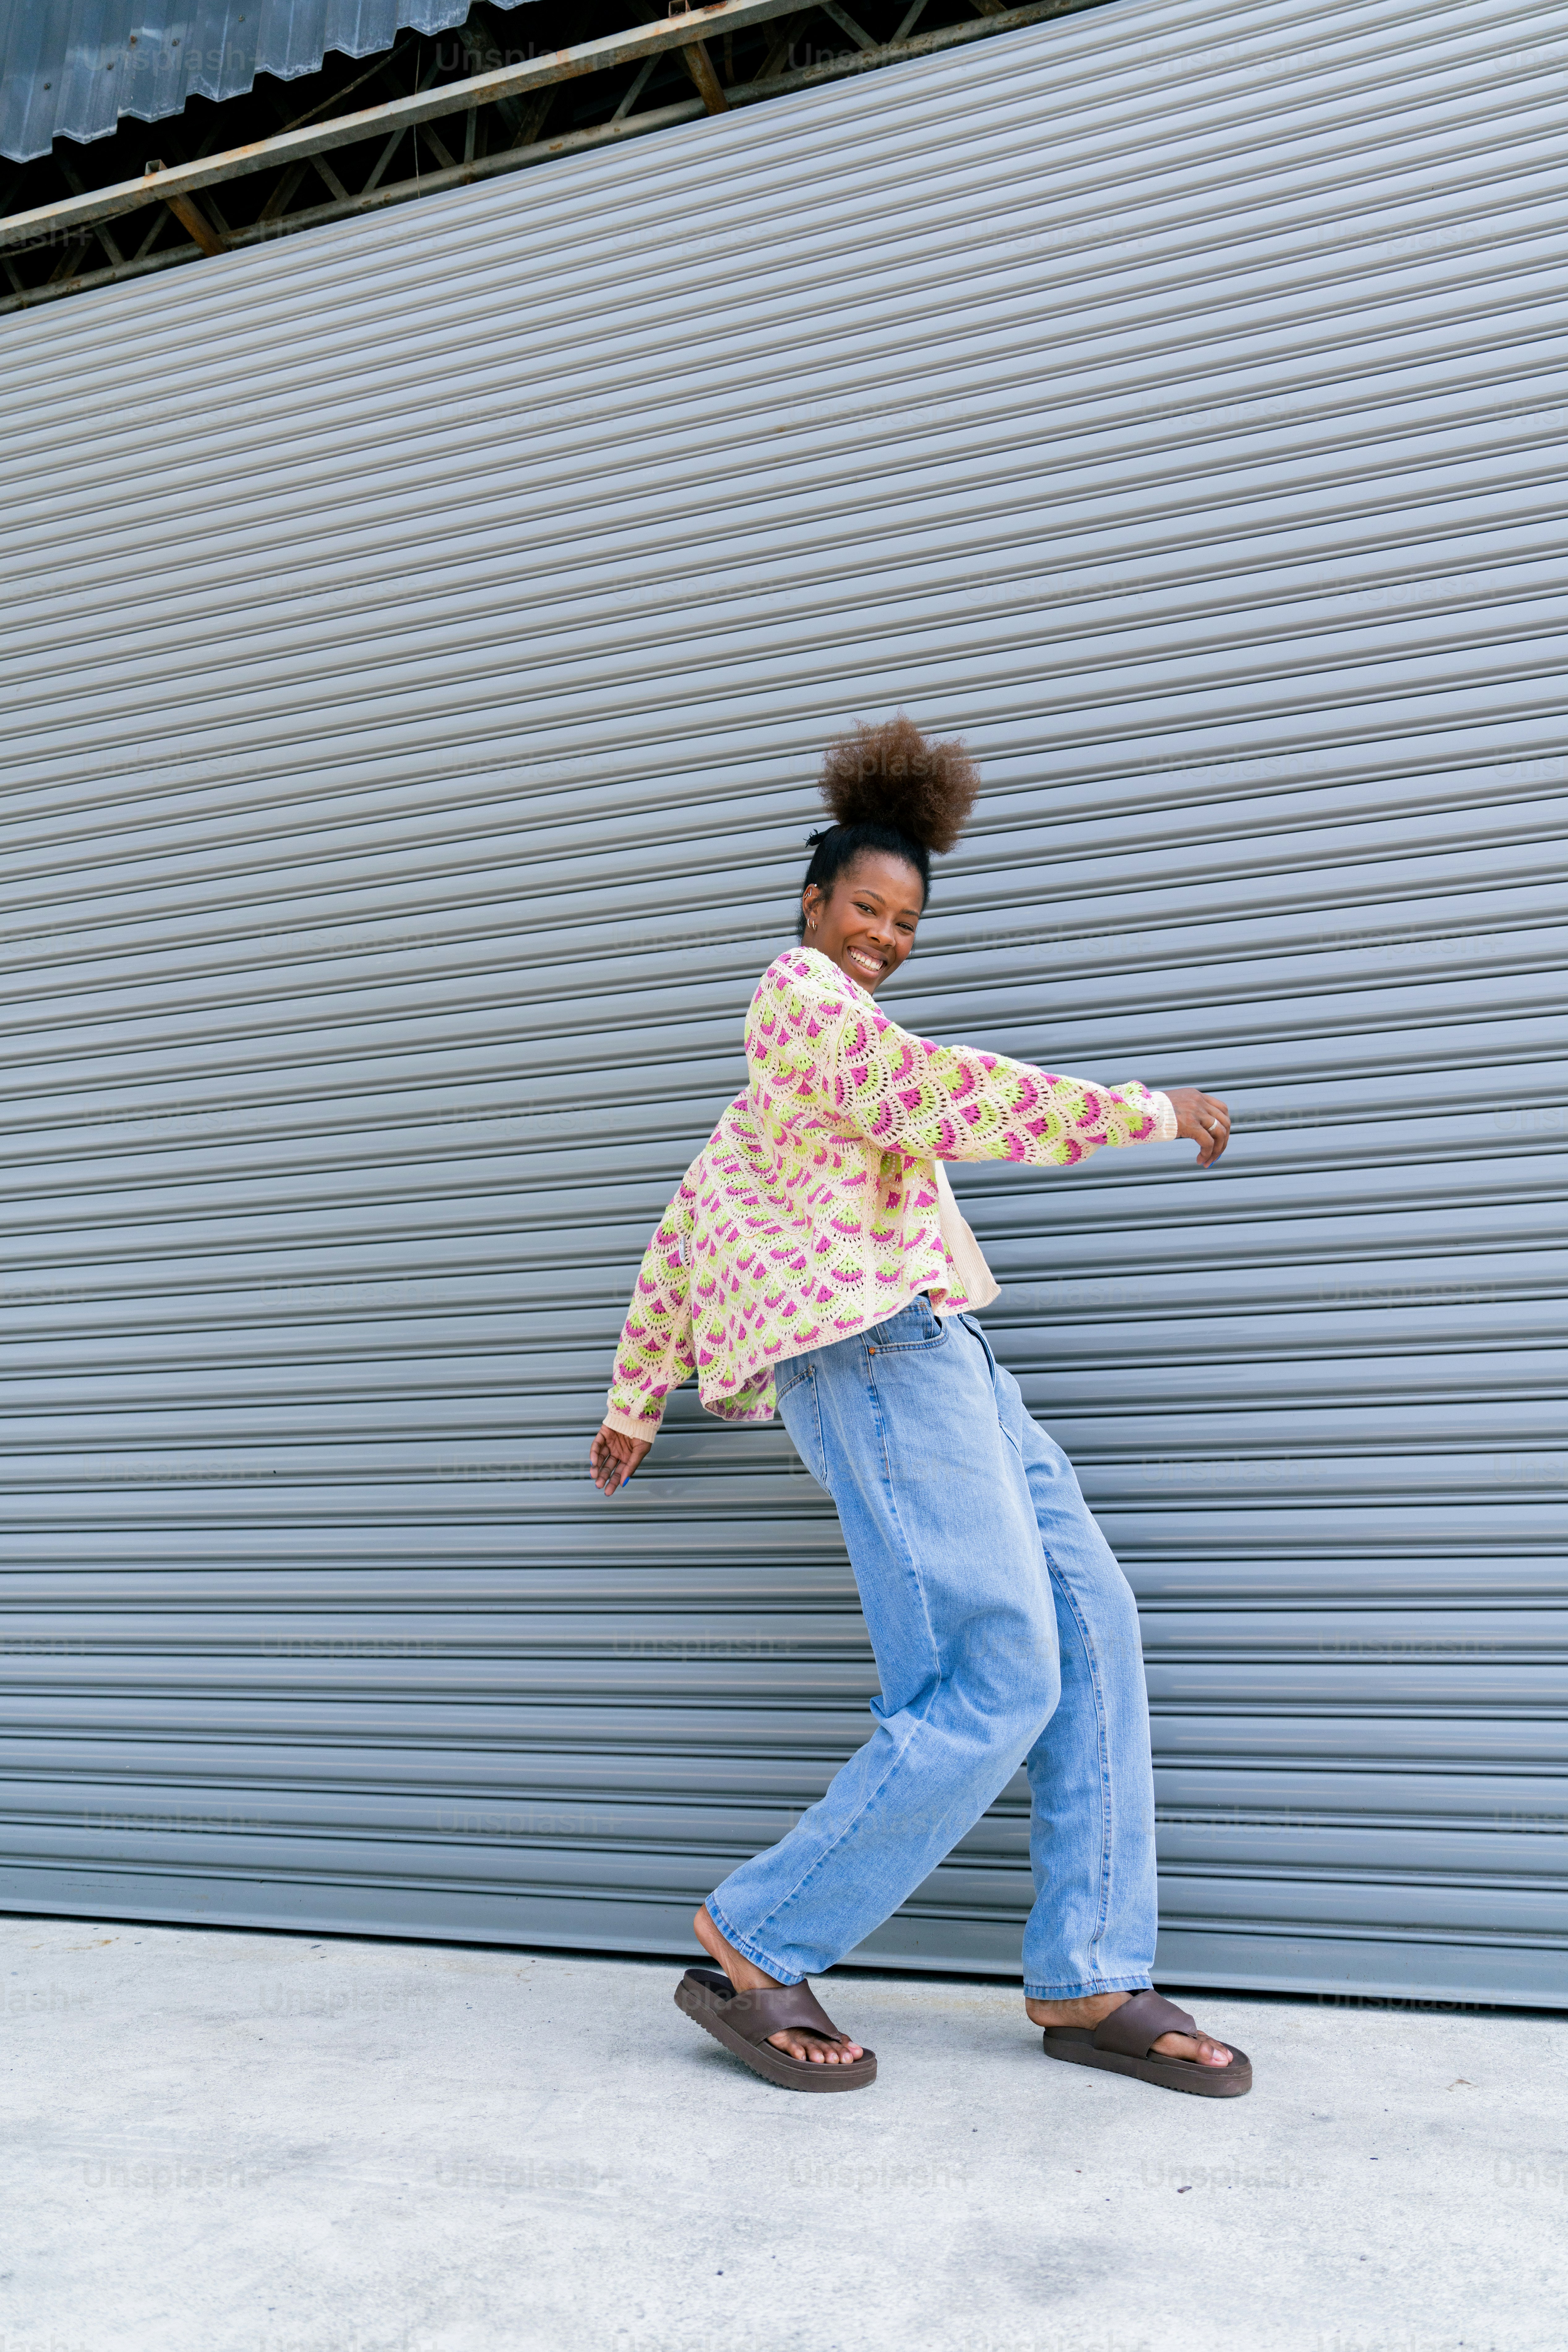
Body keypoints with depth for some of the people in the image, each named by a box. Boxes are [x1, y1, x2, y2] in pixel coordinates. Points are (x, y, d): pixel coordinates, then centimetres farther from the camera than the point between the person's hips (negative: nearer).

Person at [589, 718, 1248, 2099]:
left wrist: (637, 1401, 30)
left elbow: (686, 1225, 29)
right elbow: (941, 1097, -17)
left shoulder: (777, 1092, 28)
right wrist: (1148, 1110, -10)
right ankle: (756, 1956, -3)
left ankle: (1090, 1986, 6)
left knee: (1091, 1629, 2)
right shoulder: (797, 990, -1)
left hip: (935, 1354, 10)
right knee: (998, 1682, -14)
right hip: (869, 1346, -10)